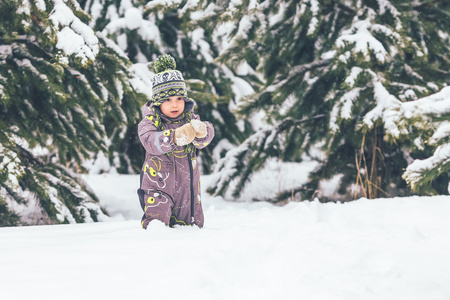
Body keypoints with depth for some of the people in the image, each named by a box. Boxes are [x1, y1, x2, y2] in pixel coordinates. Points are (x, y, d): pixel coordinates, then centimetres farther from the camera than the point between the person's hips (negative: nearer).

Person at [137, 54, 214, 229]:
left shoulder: (190, 118, 0)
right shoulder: (150, 121, -8)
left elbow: (205, 140, -17)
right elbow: (150, 141, -28)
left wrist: (201, 132, -43)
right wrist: (175, 137, -46)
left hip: (187, 187, 4)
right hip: (158, 185, -3)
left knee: (192, 224, 14)